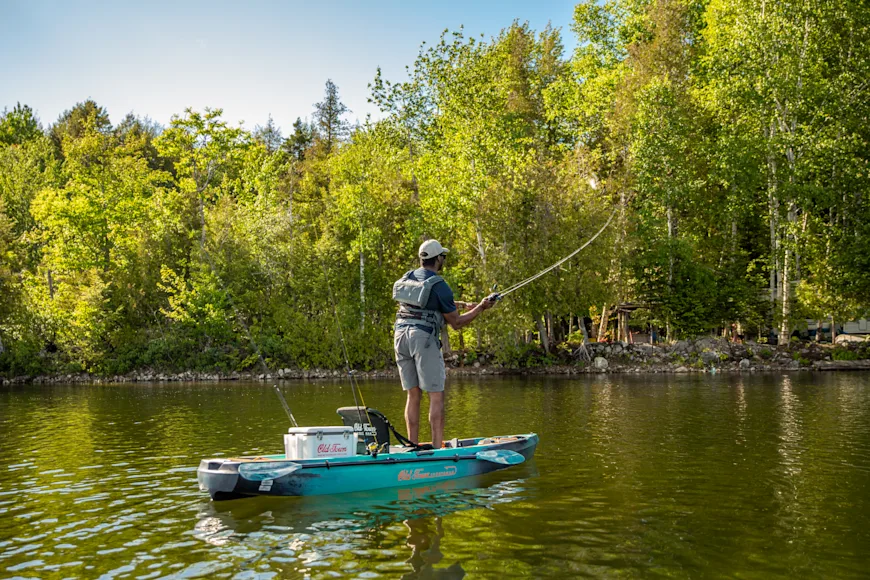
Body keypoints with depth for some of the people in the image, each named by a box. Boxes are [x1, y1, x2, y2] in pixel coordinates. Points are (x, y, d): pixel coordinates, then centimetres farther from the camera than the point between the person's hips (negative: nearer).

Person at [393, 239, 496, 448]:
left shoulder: (407, 278, 14)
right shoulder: (439, 286, -8)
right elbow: (456, 323, -1)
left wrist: (455, 304, 31)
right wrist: (481, 307, 9)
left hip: (401, 335, 7)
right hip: (424, 337, -7)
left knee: (413, 394, 12)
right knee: (436, 395, -1)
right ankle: (437, 447, -4)